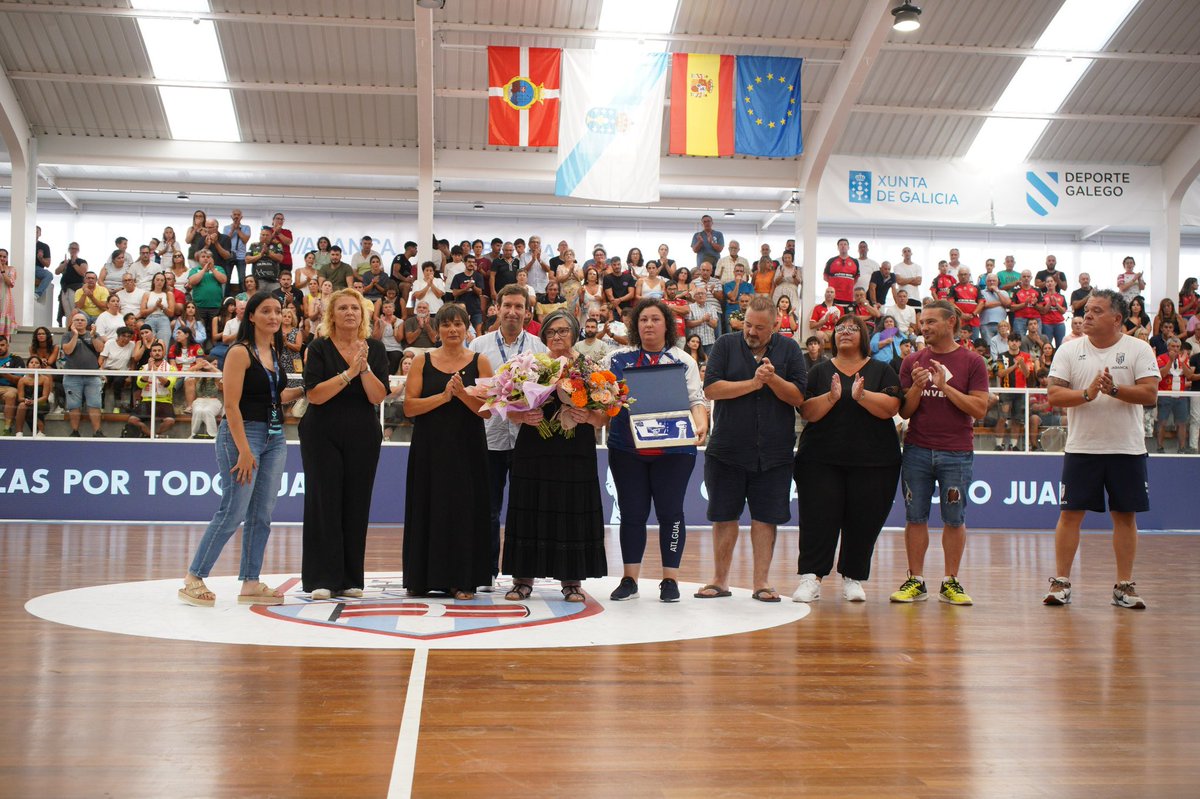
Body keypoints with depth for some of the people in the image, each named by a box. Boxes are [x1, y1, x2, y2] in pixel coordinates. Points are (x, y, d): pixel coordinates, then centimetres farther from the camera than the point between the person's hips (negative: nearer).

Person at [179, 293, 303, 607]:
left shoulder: (275, 353, 13)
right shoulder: (240, 352, -10)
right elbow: (232, 406, -16)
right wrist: (244, 450, -20)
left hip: (275, 437, 8)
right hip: (243, 433, -8)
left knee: (261, 515, 7)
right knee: (233, 512, -8)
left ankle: (251, 583, 14)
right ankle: (194, 579, 3)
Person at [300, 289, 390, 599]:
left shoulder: (375, 349, 5)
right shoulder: (318, 349, -1)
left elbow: (378, 396, -4)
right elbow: (315, 394, -14)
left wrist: (364, 367, -18)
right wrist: (349, 372, -19)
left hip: (363, 437, 2)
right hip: (323, 436, -2)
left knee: (357, 506, 3)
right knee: (324, 503, -3)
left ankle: (351, 579, 11)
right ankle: (322, 579, 2)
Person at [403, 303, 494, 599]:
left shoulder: (480, 362, 3)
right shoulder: (422, 361, 4)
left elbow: (487, 410, -3)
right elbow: (409, 407, -4)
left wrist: (463, 394, -19)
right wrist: (443, 396, -15)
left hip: (467, 447, 0)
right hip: (430, 447, 1)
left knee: (464, 508, 1)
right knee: (429, 508, 4)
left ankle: (463, 580, 9)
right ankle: (424, 578, 14)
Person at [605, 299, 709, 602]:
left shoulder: (683, 360, 7)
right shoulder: (618, 359, 11)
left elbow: (696, 400, 2)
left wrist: (701, 424, -16)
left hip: (673, 450, -1)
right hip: (627, 449, 2)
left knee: (670, 511, 0)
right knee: (632, 513, 4)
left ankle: (670, 579, 9)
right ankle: (629, 579, 12)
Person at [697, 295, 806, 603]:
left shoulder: (789, 349, 4)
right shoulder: (726, 345, 2)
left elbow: (799, 397, -2)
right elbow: (711, 389, -9)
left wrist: (773, 379, -17)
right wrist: (753, 383, -14)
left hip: (773, 452, 0)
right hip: (727, 449, 0)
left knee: (765, 517, 4)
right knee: (724, 516, 6)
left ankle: (761, 581, 13)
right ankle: (720, 580, 18)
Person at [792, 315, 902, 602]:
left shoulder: (881, 371, 7)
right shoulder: (820, 371, 9)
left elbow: (891, 408, -8)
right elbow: (807, 412, -2)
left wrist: (861, 395, -22)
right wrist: (831, 397, -19)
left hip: (873, 462, 0)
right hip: (821, 460, 0)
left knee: (863, 522, 2)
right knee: (819, 519, -7)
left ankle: (853, 578, 14)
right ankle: (811, 578, -4)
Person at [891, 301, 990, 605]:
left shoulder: (972, 361, 0)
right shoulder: (913, 361, 7)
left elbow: (979, 409, -7)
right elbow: (904, 411, 5)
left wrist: (945, 386, -15)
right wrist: (917, 387, -13)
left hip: (957, 452, -2)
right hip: (917, 451, 2)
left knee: (954, 518, 3)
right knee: (915, 517, 4)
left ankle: (951, 582, 13)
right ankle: (915, 581, 12)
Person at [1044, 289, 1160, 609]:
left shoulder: (1139, 349, 0)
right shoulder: (1070, 349, 3)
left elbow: (1150, 393, -9)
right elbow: (1054, 394, -5)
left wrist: (1115, 389, -24)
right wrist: (1087, 394, -20)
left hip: (1127, 449, 0)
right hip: (1081, 448, 0)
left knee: (1125, 515, 5)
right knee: (1070, 513, 0)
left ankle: (1124, 586, 15)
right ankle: (1061, 583, 7)